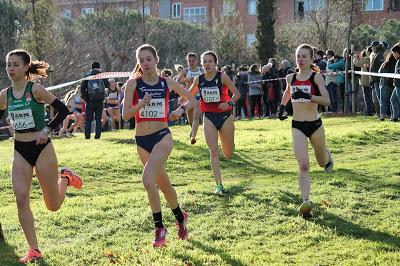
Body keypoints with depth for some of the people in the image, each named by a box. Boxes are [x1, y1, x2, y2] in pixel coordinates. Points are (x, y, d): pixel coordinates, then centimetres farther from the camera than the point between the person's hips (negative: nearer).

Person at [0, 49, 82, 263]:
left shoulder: (35, 89, -11)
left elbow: (63, 110, -13)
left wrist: (47, 130, -21)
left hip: (41, 149, -4)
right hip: (20, 150, 4)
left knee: (53, 206, 5)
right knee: (21, 199, -11)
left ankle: (65, 178, 38)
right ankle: (34, 250, -3)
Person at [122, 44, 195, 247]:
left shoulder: (167, 83, 0)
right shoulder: (133, 83, -2)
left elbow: (191, 99, 13)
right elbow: (125, 115, -7)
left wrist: (181, 109, -6)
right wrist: (141, 103, -23)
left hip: (162, 136, -2)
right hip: (142, 140, 3)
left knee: (148, 179, -23)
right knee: (163, 184, 16)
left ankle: (159, 227, -11)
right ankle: (180, 217, 39)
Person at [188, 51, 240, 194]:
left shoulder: (222, 77, -10)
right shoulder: (198, 79, 0)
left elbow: (237, 93, -9)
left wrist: (229, 103, -26)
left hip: (225, 116, -2)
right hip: (209, 118, 2)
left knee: (228, 155, 9)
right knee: (213, 151, -9)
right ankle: (219, 185, -6)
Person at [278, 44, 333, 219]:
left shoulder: (316, 77, -9)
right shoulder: (290, 78, 3)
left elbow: (326, 101, -21)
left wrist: (308, 96, -32)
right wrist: (282, 106, 18)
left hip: (315, 125, -1)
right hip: (297, 126, 1)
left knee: (322, 162, 20)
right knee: (303, 166, -13)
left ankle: (327, 156, 58)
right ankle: (306, 203, -17)